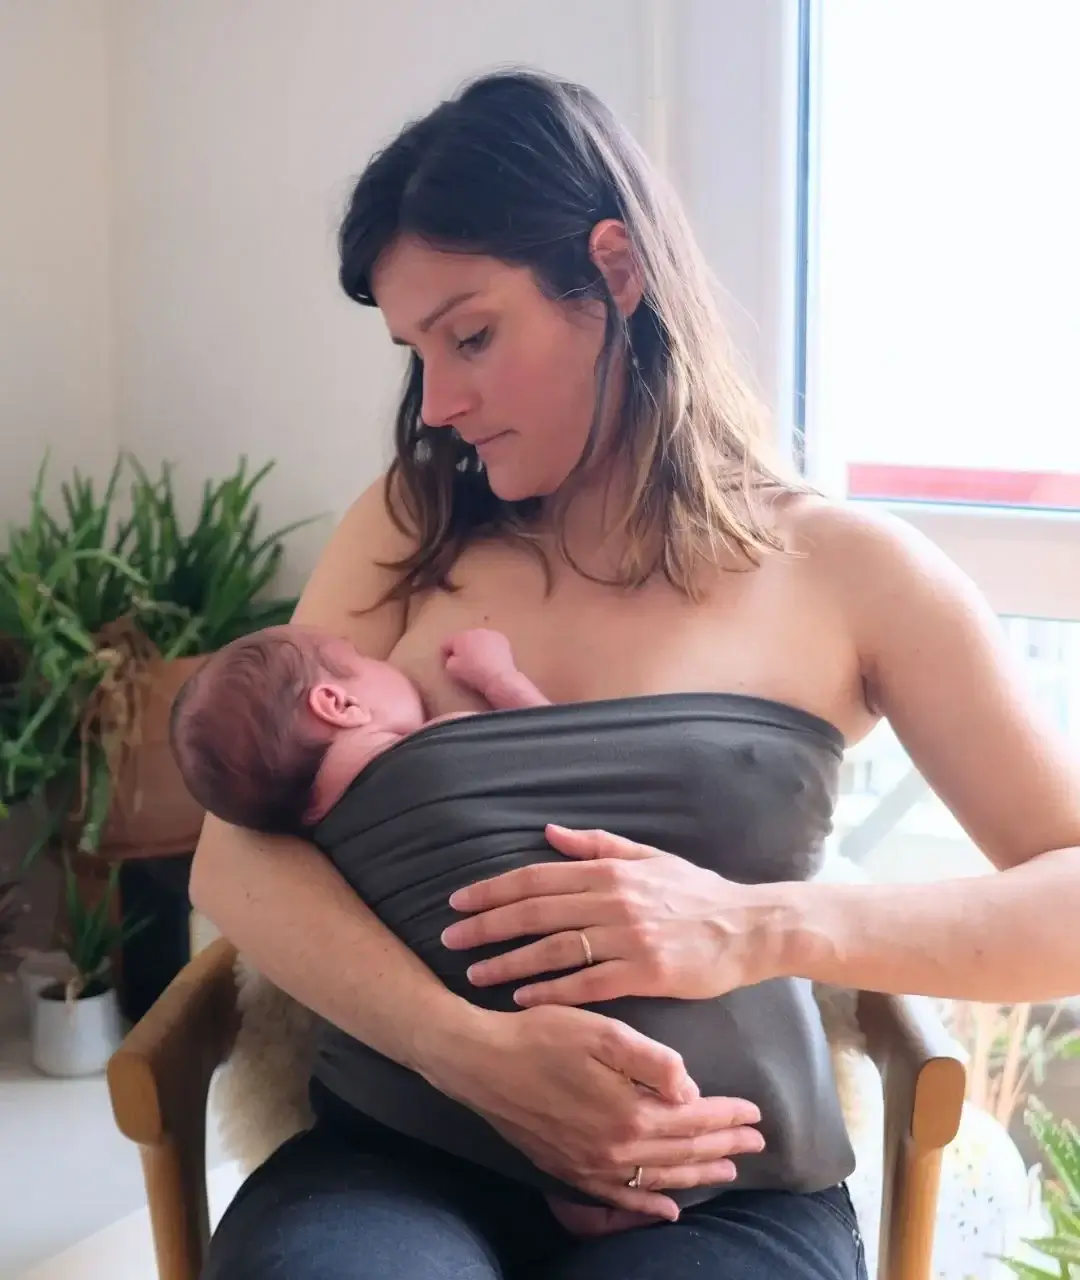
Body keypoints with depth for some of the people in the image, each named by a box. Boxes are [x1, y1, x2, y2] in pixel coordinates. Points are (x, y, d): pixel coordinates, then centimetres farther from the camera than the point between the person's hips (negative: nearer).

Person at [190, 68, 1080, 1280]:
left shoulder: (845, 569, 4)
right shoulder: (405, 533, 11)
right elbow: (234, 857, 0)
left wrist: (762, 929, -17)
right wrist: (473, 1048, -18)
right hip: (407, 1153, 1)